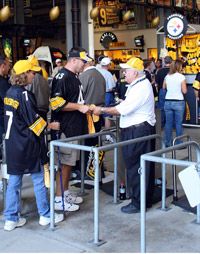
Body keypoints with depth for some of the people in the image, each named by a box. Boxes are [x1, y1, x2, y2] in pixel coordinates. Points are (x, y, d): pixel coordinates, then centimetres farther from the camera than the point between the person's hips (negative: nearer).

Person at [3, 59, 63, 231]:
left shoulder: (10, 92, 9)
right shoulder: (25, 94, -16)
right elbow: (33, 120, -15)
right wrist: (51, 125, -2)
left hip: (12, 144, 8)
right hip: (27, 145, -7)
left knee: (14, 180, 11)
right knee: (38, 179, 5)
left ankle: (11, 219, 16)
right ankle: (45, 215, 15)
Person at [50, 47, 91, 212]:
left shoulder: (74, 77, 16)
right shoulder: (62, 77, -15)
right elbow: (57, 103, -23)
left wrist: (85, 107, 14)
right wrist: (79, 107, -19)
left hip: (75, 127, 10)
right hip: (66, 128, -10)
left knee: (70, 161, 16)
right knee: (64, 163, -4)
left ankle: (66, 192, 27)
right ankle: (59, 199, 5)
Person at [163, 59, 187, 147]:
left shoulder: (167, 76, 4)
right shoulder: (181, 77, -9)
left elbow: (164, 87, 17)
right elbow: (184, 91, -8)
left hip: (168, 102, 4)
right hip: (179, 102, -4)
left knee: (168, 123, 9)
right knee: (178, 123, 3)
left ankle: (168, 143, 15)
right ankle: (179, 143, 7)